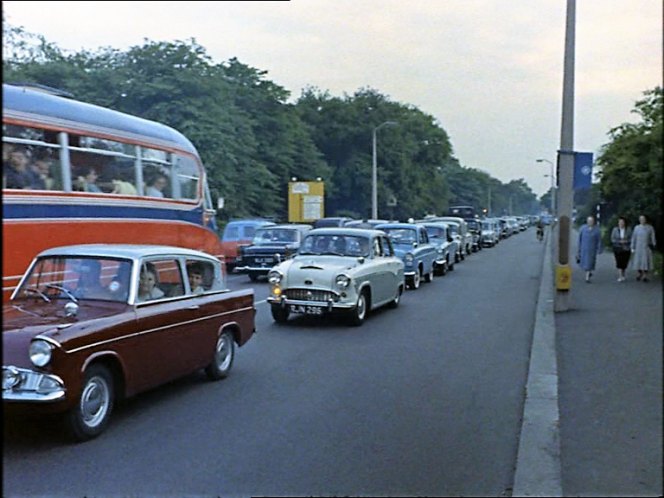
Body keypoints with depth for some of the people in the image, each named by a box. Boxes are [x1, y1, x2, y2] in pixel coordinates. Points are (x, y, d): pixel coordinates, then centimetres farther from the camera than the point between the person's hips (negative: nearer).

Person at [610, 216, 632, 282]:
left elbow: (631, 239, 1)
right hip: (617, 249, -1)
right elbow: (613, 239, 0)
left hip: (626, 249, 1)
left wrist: (626, 241, -16)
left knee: (624, 262, 5)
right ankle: (620, 276, -14)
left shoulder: (628, 230, 0)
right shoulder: (615, 229, 0)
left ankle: (623, 275, 25)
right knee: (619, 262, -11)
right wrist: (619, 241, -13)